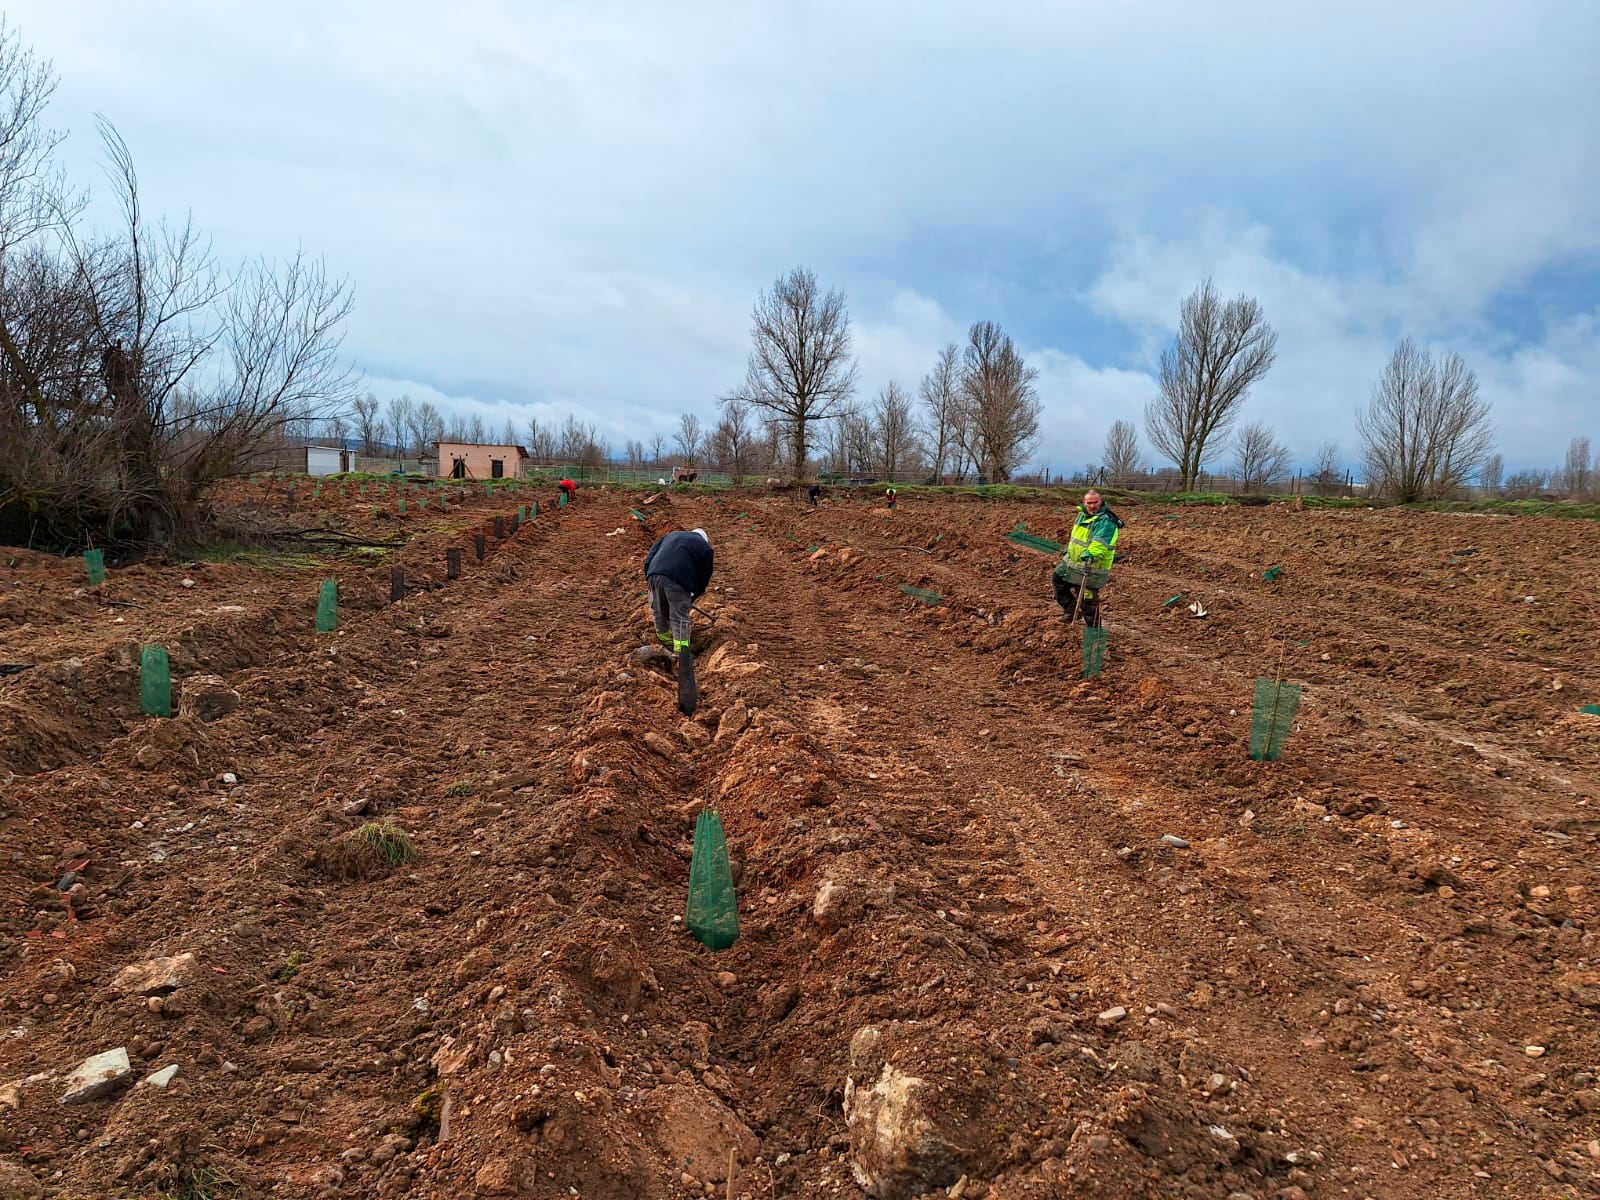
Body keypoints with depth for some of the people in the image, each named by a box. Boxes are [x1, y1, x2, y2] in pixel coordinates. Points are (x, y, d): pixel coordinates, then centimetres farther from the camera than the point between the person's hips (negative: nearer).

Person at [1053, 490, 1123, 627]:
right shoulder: (1082, 515, 8)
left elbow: (1100, 542, -37)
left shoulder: (1106, 521, -20)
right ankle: (1070, 609, 34)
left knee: (1088, 600, -3)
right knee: (1058, 579, 21)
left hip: (1092, 567, -9)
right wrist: (1068, 551, 33)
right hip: (1072, 562, 9)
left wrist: (1090, 554, -53)